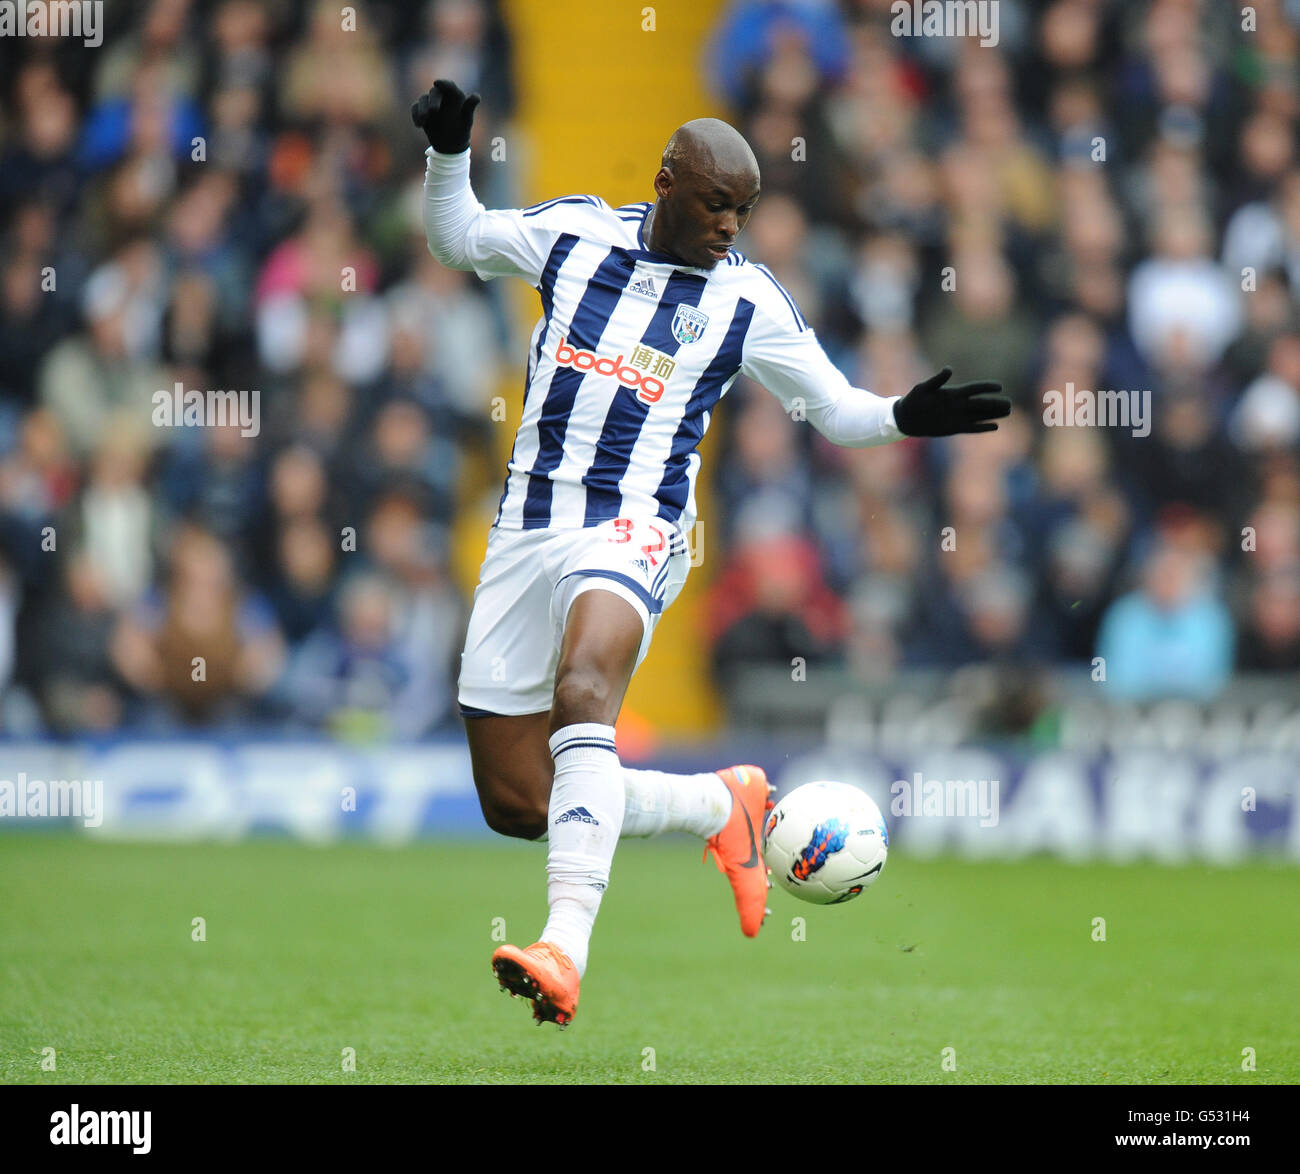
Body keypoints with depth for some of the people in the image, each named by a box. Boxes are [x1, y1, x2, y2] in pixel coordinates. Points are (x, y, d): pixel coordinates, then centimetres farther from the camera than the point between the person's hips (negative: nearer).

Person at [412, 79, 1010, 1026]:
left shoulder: (749, 303, 2)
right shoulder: (574, 233, 8)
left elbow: (836, 409, 9)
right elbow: (459, 241, 22)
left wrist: (905, 417, -11)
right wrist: (449, 155, 4)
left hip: (632, 532, -4)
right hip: (527, 528, 4)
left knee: (581, 691, -37)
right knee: (513, 805, 2)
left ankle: (566, 948, -48)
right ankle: (722, 807, 26)